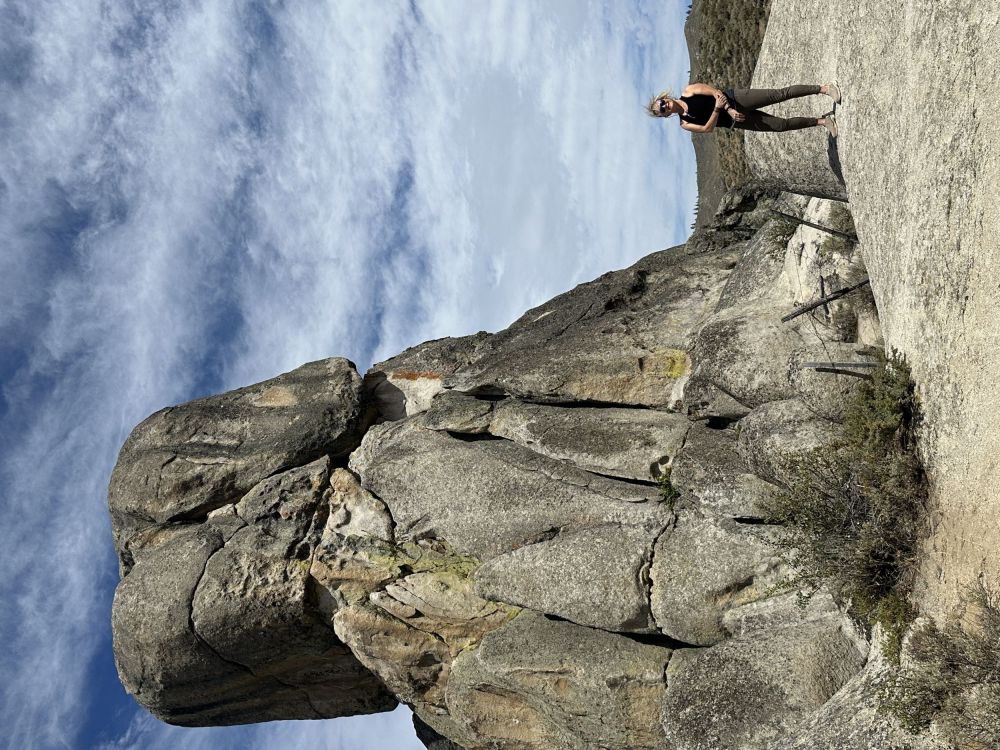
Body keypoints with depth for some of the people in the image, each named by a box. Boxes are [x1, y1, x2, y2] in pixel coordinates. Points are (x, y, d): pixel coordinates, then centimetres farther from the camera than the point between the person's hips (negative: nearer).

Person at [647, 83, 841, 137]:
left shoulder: (688, 92, 0)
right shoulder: (685, 124, 2)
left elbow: (717, 92, -5)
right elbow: (707, 128, -10)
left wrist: (728, 107, -20)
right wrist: (718, 110, -25)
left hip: (736, 98, -1)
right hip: (735, 121, 1)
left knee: (779, 95, -17)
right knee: (781, 125, -7)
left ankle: (824, 88, -9)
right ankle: (822, 121, 3)